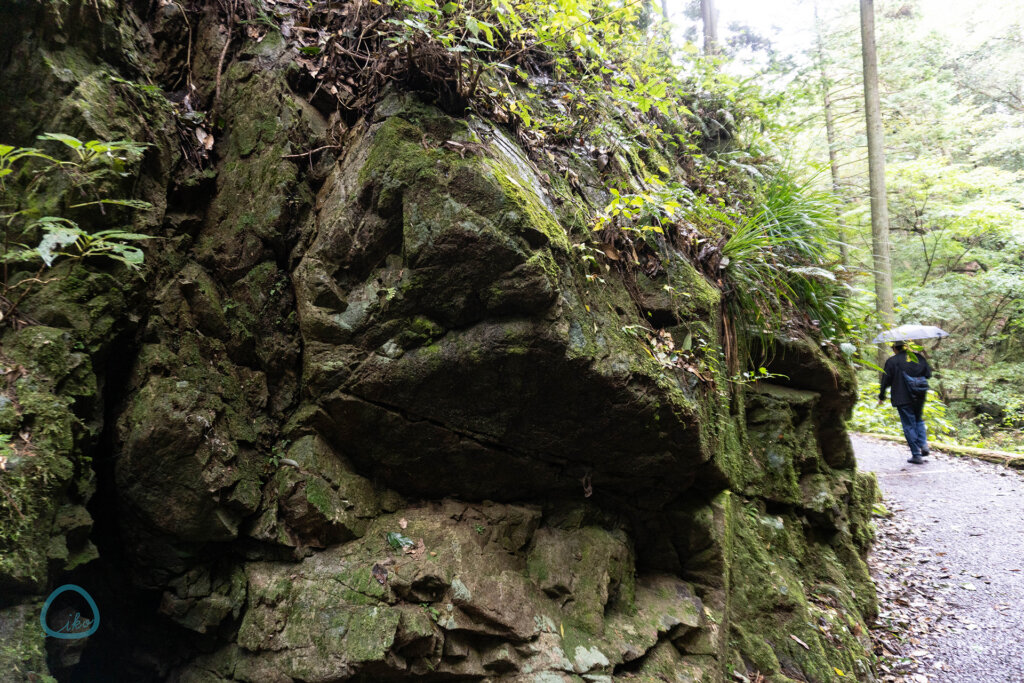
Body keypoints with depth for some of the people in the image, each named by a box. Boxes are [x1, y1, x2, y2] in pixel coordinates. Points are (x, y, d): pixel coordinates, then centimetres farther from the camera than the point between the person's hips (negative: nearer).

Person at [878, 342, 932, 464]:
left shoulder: (892, 361, -9)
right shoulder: (919, 358, 2)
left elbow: (886, 381, -6)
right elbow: (928, 374, 11)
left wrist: (881, 397, 5)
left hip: (902, 399, -4)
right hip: (919, 398, 4)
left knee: (909, 426, 2)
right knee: (918, 420, 25)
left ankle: (916, 455, 4)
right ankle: (923, 444, 5)